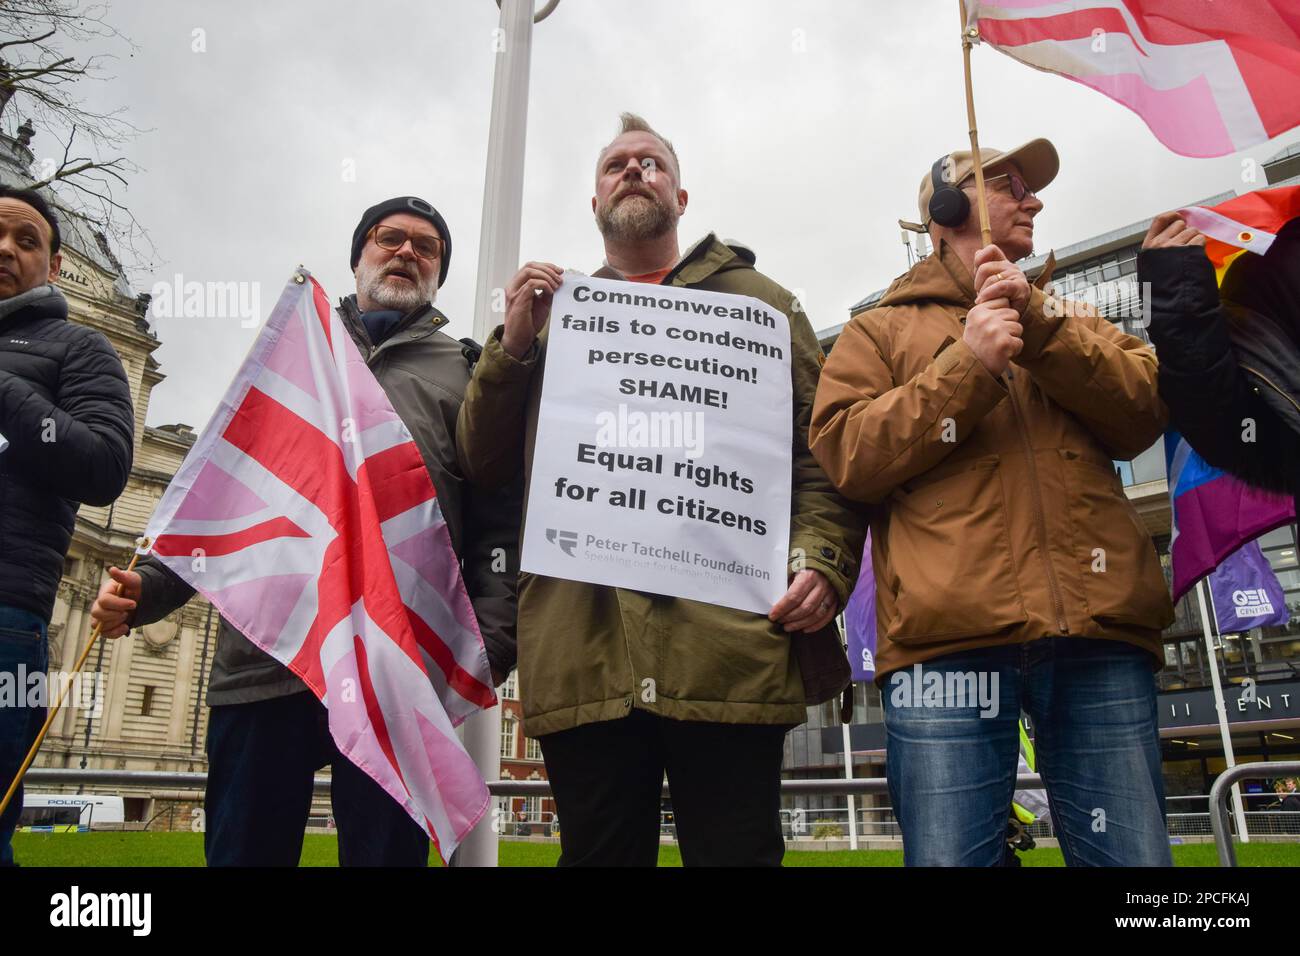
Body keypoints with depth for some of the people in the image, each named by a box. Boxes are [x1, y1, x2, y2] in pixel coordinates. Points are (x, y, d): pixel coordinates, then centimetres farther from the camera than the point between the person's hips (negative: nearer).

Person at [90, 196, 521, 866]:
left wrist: (491, 646, -9)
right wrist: (150, 586, 5)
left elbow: (498, 526, 4)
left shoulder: (466, 375, 13)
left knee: (385, 850, 4)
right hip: (259, 664, 3)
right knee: (240, 852, 8)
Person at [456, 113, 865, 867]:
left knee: (737, 851, 4)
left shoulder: (757, 301, 16)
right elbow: (484, 464, 16)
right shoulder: (550, 315, 23)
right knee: (600, 853, 11)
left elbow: (823, 449, 7)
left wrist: (823, 559, -11)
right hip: (580, 651, 2)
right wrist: (514, 344, 2)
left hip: (733, 642, -2)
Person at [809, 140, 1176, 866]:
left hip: (1099, 632, 3)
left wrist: (1038, 322, -2)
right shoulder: (881, 331, 17)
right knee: (952, 856, -6)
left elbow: (1145, 414, 9)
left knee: (1133, 855, 2)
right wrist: (967, 366, -6)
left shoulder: (1072, 319, 27)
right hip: (951, 635, -3)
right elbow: (845, 456, 1)